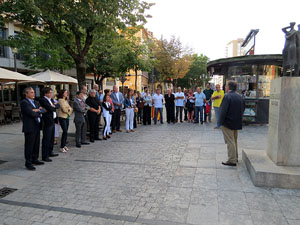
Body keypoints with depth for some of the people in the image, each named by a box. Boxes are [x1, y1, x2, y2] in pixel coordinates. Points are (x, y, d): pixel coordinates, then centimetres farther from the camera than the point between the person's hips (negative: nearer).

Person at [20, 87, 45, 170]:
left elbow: (43, 110, 6)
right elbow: (31, 113, -19)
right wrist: (39, 113, -2)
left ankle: (34, 159, 26)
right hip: (29, 127, -8)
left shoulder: (35, 102, 17)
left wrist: (37, 110, -13)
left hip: (37, 127, 8)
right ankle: (28, 163, 9)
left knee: (36, 145, 14)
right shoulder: (24, 102, -9)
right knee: (29, 145, 0)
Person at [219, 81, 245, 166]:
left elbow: (223, 110, -23)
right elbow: (243, 109, 11)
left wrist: (221, 121, -14)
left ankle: (232, 161, 4)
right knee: (234, 141, 21)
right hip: (237, 123, 8)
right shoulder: (240, 97, 7)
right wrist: (238, 119, 16)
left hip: (228, 122, -8)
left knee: (230, 141, -1)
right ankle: (235, 157, 33)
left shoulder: (227, 96, -18)